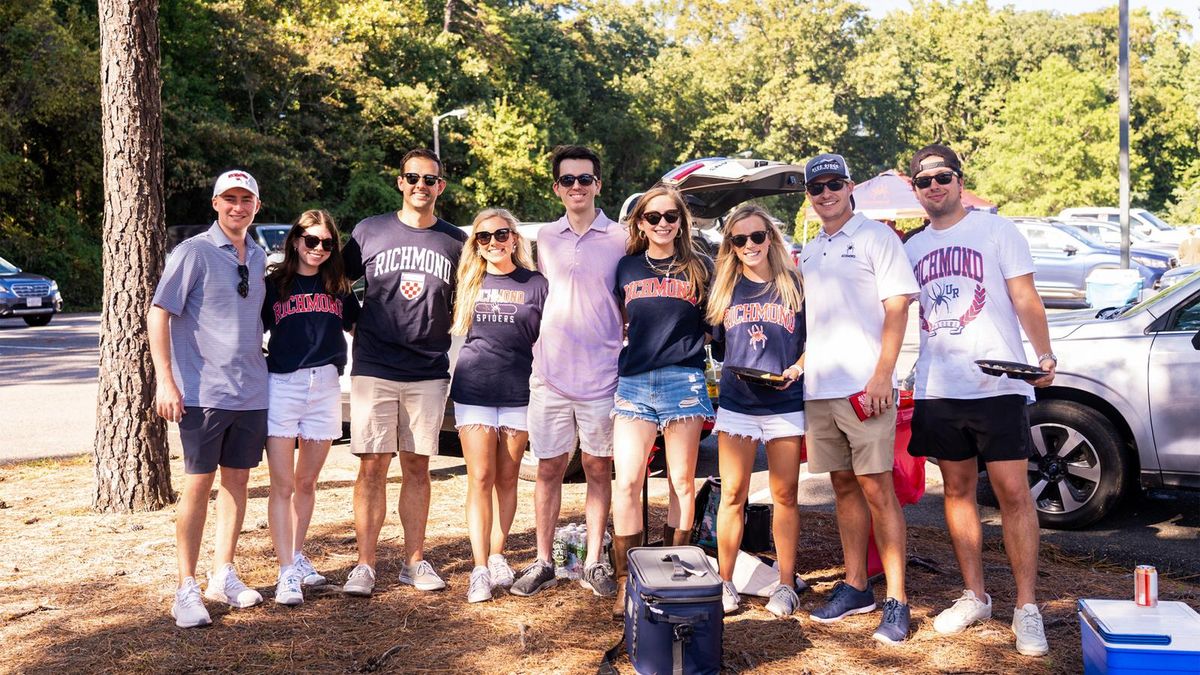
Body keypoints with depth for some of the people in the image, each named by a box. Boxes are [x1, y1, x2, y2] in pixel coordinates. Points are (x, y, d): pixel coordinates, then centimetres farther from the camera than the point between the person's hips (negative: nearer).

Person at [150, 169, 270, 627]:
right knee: (198, 485, -3)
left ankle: (223, 576, 21)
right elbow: (159, 313, -9)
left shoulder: (258, 257, 11)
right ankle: (187, 589, 5)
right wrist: (165, 380, -15)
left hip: (251, 391, 6)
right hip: (203, 392, -5)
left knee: (237, 481, 10)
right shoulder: (194, 252, -6)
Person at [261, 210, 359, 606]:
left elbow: (359, 327, 21)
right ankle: (287, 573, -3)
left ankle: (297, 557, 27)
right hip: (282, 385, -3)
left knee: (307, 482, 13)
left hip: (326, 387, 3)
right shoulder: (274, 284, 5)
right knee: (282, 485, -4)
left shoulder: (338, 287, 13)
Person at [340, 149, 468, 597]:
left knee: (417, 466, 7)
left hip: (429, 373, 1)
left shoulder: (456, 241, 9)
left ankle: (414, 561, 16)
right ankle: (365, 564, 5)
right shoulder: (370, 231, 5)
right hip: (373, 369, -1)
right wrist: (356, 332, 6)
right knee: (373, 465, -2)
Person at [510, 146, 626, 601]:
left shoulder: (619, 239, 1)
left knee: (599, 469, 6)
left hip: (601, 376, -2)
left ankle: (593, 563, 17)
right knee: (549, 469, 6)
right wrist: (537, 353, 11)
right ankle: (543, 563, 16)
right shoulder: (545, 239, 10)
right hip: (550, 376, 2)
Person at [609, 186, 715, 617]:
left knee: (682, 483, 5)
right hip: (633, 382, 2)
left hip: (683, 381, -1)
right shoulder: (626, 267, 13)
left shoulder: (699, 267, 7)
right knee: (626, 482, -5)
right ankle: (625, 583, 1)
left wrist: (690, 339, -2)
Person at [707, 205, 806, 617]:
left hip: (786, 403, -1)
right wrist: (734, 370, -3)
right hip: (736, 402, 1)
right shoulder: (724, 290, 8)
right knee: (733, 494, 2)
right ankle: (725, 583, 12)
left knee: (785, 495, 5)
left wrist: (796, 369, -10)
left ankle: (786, 585, 14)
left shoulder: (795, 286, 3)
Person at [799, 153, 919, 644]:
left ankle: (897, 600, -1)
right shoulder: (809, 251, 18)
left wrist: (883, 374, -17)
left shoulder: (875, 236, -2)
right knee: (843, 487, 12)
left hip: (864, 385, -7)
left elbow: (897, 306, -9)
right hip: (818, 388, 7)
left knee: (877, 490, -6)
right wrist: (801, 365, 11)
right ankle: (856, 586, 21)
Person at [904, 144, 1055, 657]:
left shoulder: (995, 231, 2)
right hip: (937, 388, 5)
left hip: (997, 384, -4)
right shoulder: (913, 248, 14)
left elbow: (1025, 299, -3)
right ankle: (974, 596, 21)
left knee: (1013, 491, -6)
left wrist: (1044, 354, -16)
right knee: (957, 489, 9)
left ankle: (1026, 608, 1)